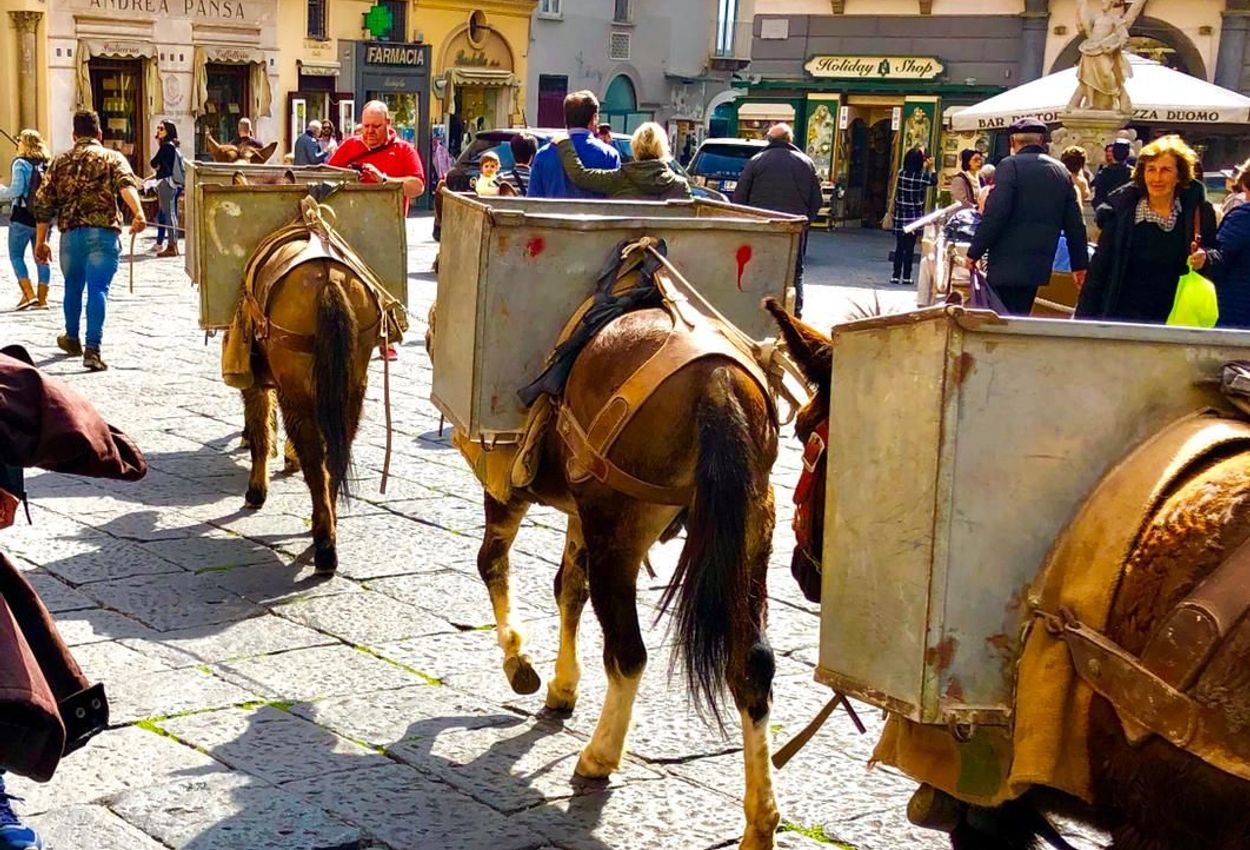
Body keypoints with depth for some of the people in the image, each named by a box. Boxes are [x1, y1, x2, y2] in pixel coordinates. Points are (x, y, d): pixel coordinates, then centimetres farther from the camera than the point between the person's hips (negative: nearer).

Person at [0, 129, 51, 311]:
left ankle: (28, 294, -7)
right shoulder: (48, 164, 8)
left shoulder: (21, 163, -8)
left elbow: (16, 190, -15)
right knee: (41, 257, 9)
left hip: (23, 217, -5)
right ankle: (42, 298, 10)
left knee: (16, 255, 4)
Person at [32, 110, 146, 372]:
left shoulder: (59, 162, 15)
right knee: (98, 289, -7)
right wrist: (138, 213, -32)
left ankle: (72, 338, 40)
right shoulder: (112, 158, 5)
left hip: (70, 233, 3)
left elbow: (43, 203, 13)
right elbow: (126, 185, -16)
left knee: (73, 286, 23)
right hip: (103, 233, -3)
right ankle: (92, 348, -18)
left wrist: (40, 242, 18)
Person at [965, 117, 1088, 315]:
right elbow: (1074, 223, 12)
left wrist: (974, 252, -8)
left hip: (1008, 264, -6)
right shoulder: (1061, 171, 11)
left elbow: (994, 215, -16)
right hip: (1039, 264, 6)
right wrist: (1080, 264, 19)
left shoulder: (1010, 166, -8)